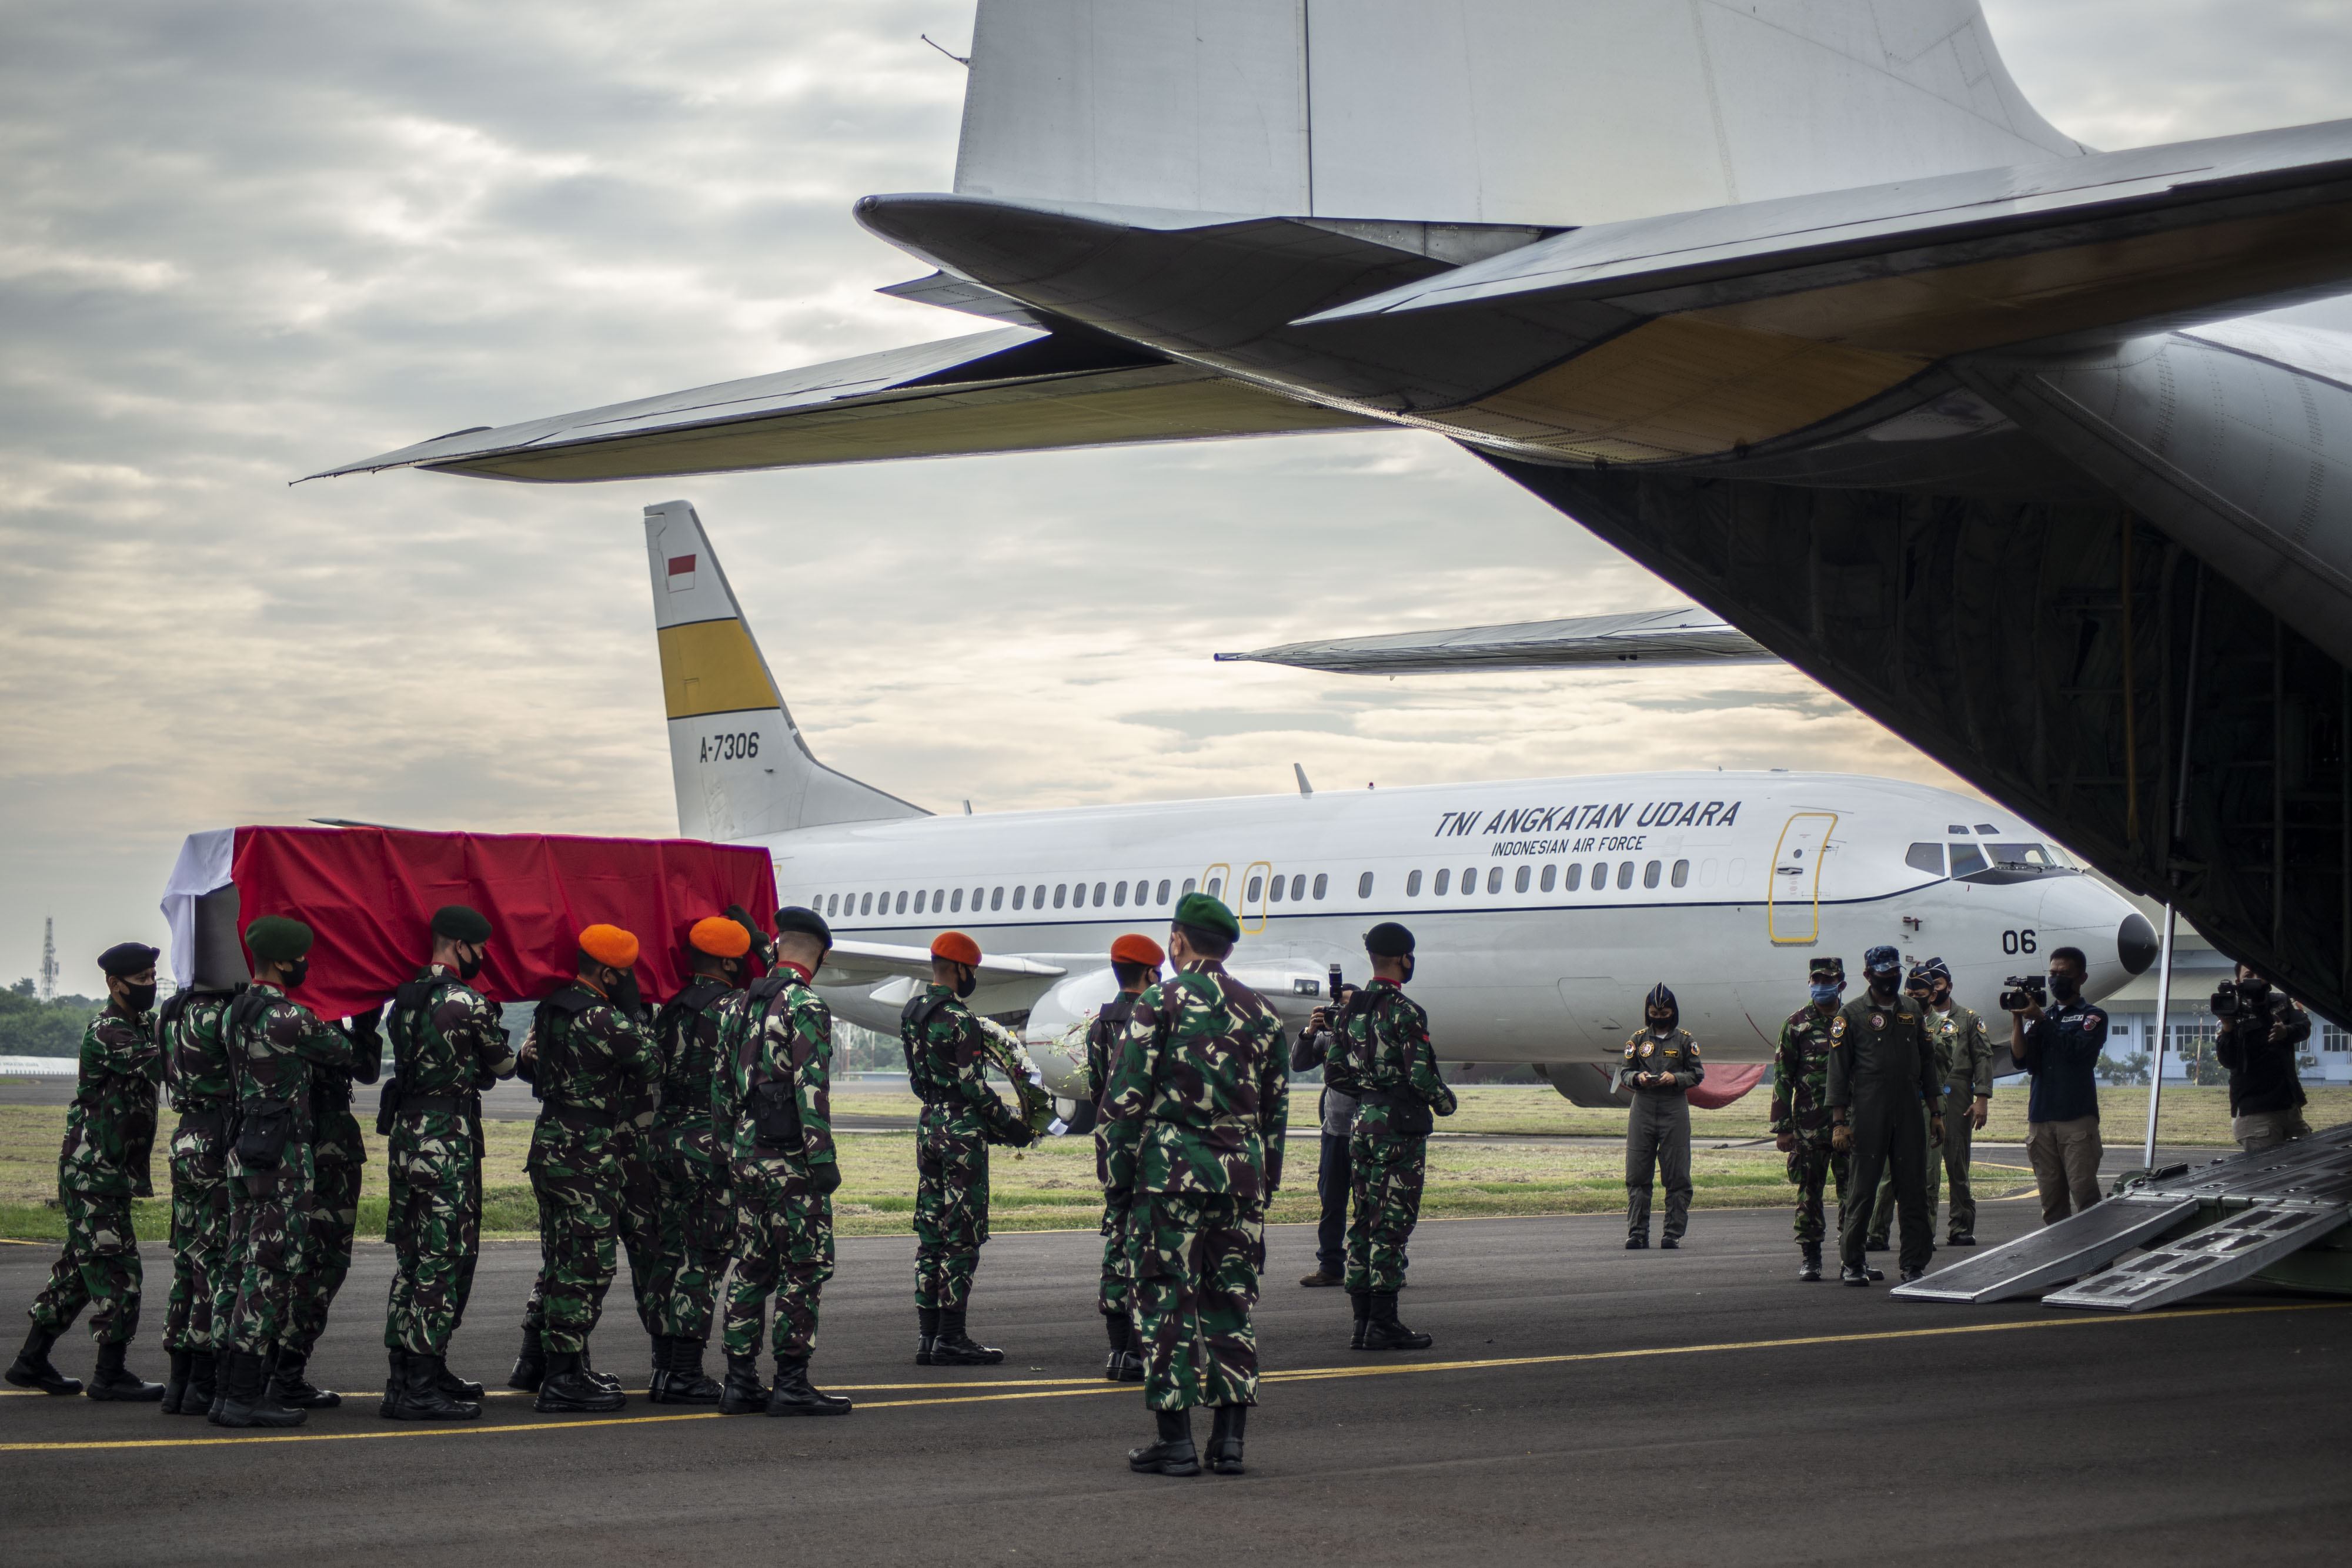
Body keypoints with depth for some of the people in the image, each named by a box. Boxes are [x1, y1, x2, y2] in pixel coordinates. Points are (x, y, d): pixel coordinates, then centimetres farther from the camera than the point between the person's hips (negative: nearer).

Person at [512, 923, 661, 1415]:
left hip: (552, 1147, 10)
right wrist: (635, 1011, 0)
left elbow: (527, 1065, 23)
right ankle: (565, 1379, -2)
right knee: (586, 1267, -4)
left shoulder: (552, 1009, 10)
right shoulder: (600, 1019, -19)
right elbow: (650, 1061, -11)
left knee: (560, 1260, 20)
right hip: (588, 1158, -10)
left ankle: (535, 1361, 29)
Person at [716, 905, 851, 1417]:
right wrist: (823, 1158, -17)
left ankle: (741, 1382, 12)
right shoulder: (806, 1006, -11)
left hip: (745, 1156, 8)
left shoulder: (746, 1005, 14)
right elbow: (810, 1089, -18)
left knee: (752, 1268, 11)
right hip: (789, 1158, -8)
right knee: (804, 1267, -3)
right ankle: (791, 1384, -4)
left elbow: (724, 1086, 17)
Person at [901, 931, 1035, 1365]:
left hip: (928, 1126, 8)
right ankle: (950, 1338, -3)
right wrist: (1011, 1125, -5)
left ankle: (928, 1337, 11)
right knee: (962, 1236, -4)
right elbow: (973, 1086, -18)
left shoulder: (911, 1012, 10)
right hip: (962, 1132, -8)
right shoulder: (959, 1020, -16)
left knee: (930, 1236, 10)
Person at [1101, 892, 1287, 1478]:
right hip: (1241, 1171, 5)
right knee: (1233, 1300, 9)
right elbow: (1276, 1106, 16)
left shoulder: (1160, 1003, -3)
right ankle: (1229, 1439, 7)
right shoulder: (1259, 1011, 13)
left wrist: (1116, 1176, -1)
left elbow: (1126, 1098, -7)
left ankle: (1175, 1440, -2)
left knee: (1167, 1300, -1)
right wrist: (1264, 1182, 22)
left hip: (1170, 1170, -5)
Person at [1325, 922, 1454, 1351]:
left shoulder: (1352, 1010, 10)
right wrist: (1444, 1101, 0)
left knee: (1364, 1220, 10)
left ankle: (1363, 1321, 13)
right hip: (1400, 1126, -8)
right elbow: (1422, 1074, -19)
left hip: (1362, 1123, 8)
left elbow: (1335, 1074, 13)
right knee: (1392, 1222, -4)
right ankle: (1383, 1323, -4)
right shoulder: (1404, 1011, -14)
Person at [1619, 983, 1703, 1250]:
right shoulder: (1638, 1040, 10)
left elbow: (1697, 1073, 4)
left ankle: (1674, 1233, 5)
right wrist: (1638, 1077, -12)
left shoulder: (1685, 1040, 5)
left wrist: (1675, 1078, -14)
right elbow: (1624, 1073, 10)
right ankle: (1637, 1232, 4)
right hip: (1643, 1108, 2)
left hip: (1675, 1110, -2)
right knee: (1637, 1175, -1)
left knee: (1677, 1176, -1)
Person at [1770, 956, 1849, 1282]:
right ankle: (1810, 1258, 9)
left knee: (1852, 1192, 1)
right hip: (1810, 1124, -1)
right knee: (1809, 1193, 2)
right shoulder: (1795, 1024, 4)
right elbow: (1783, 1078, 2)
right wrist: (1782, 1127, -3)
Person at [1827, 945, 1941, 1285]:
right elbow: (1838, 1070, -1)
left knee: (1914, 1190, 3)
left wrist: (1936, 1113, 14)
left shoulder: (1912, 1010, 15)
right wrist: (1839, 1122, -7)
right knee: (1861, 1190, -1)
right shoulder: (1851, 1014, 1)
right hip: (1868, 1113, -4)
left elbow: (1927, 1062, 19)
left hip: (1909, 1113, 4)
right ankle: (1851, 1262, 9)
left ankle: (1914, 1264, 8)